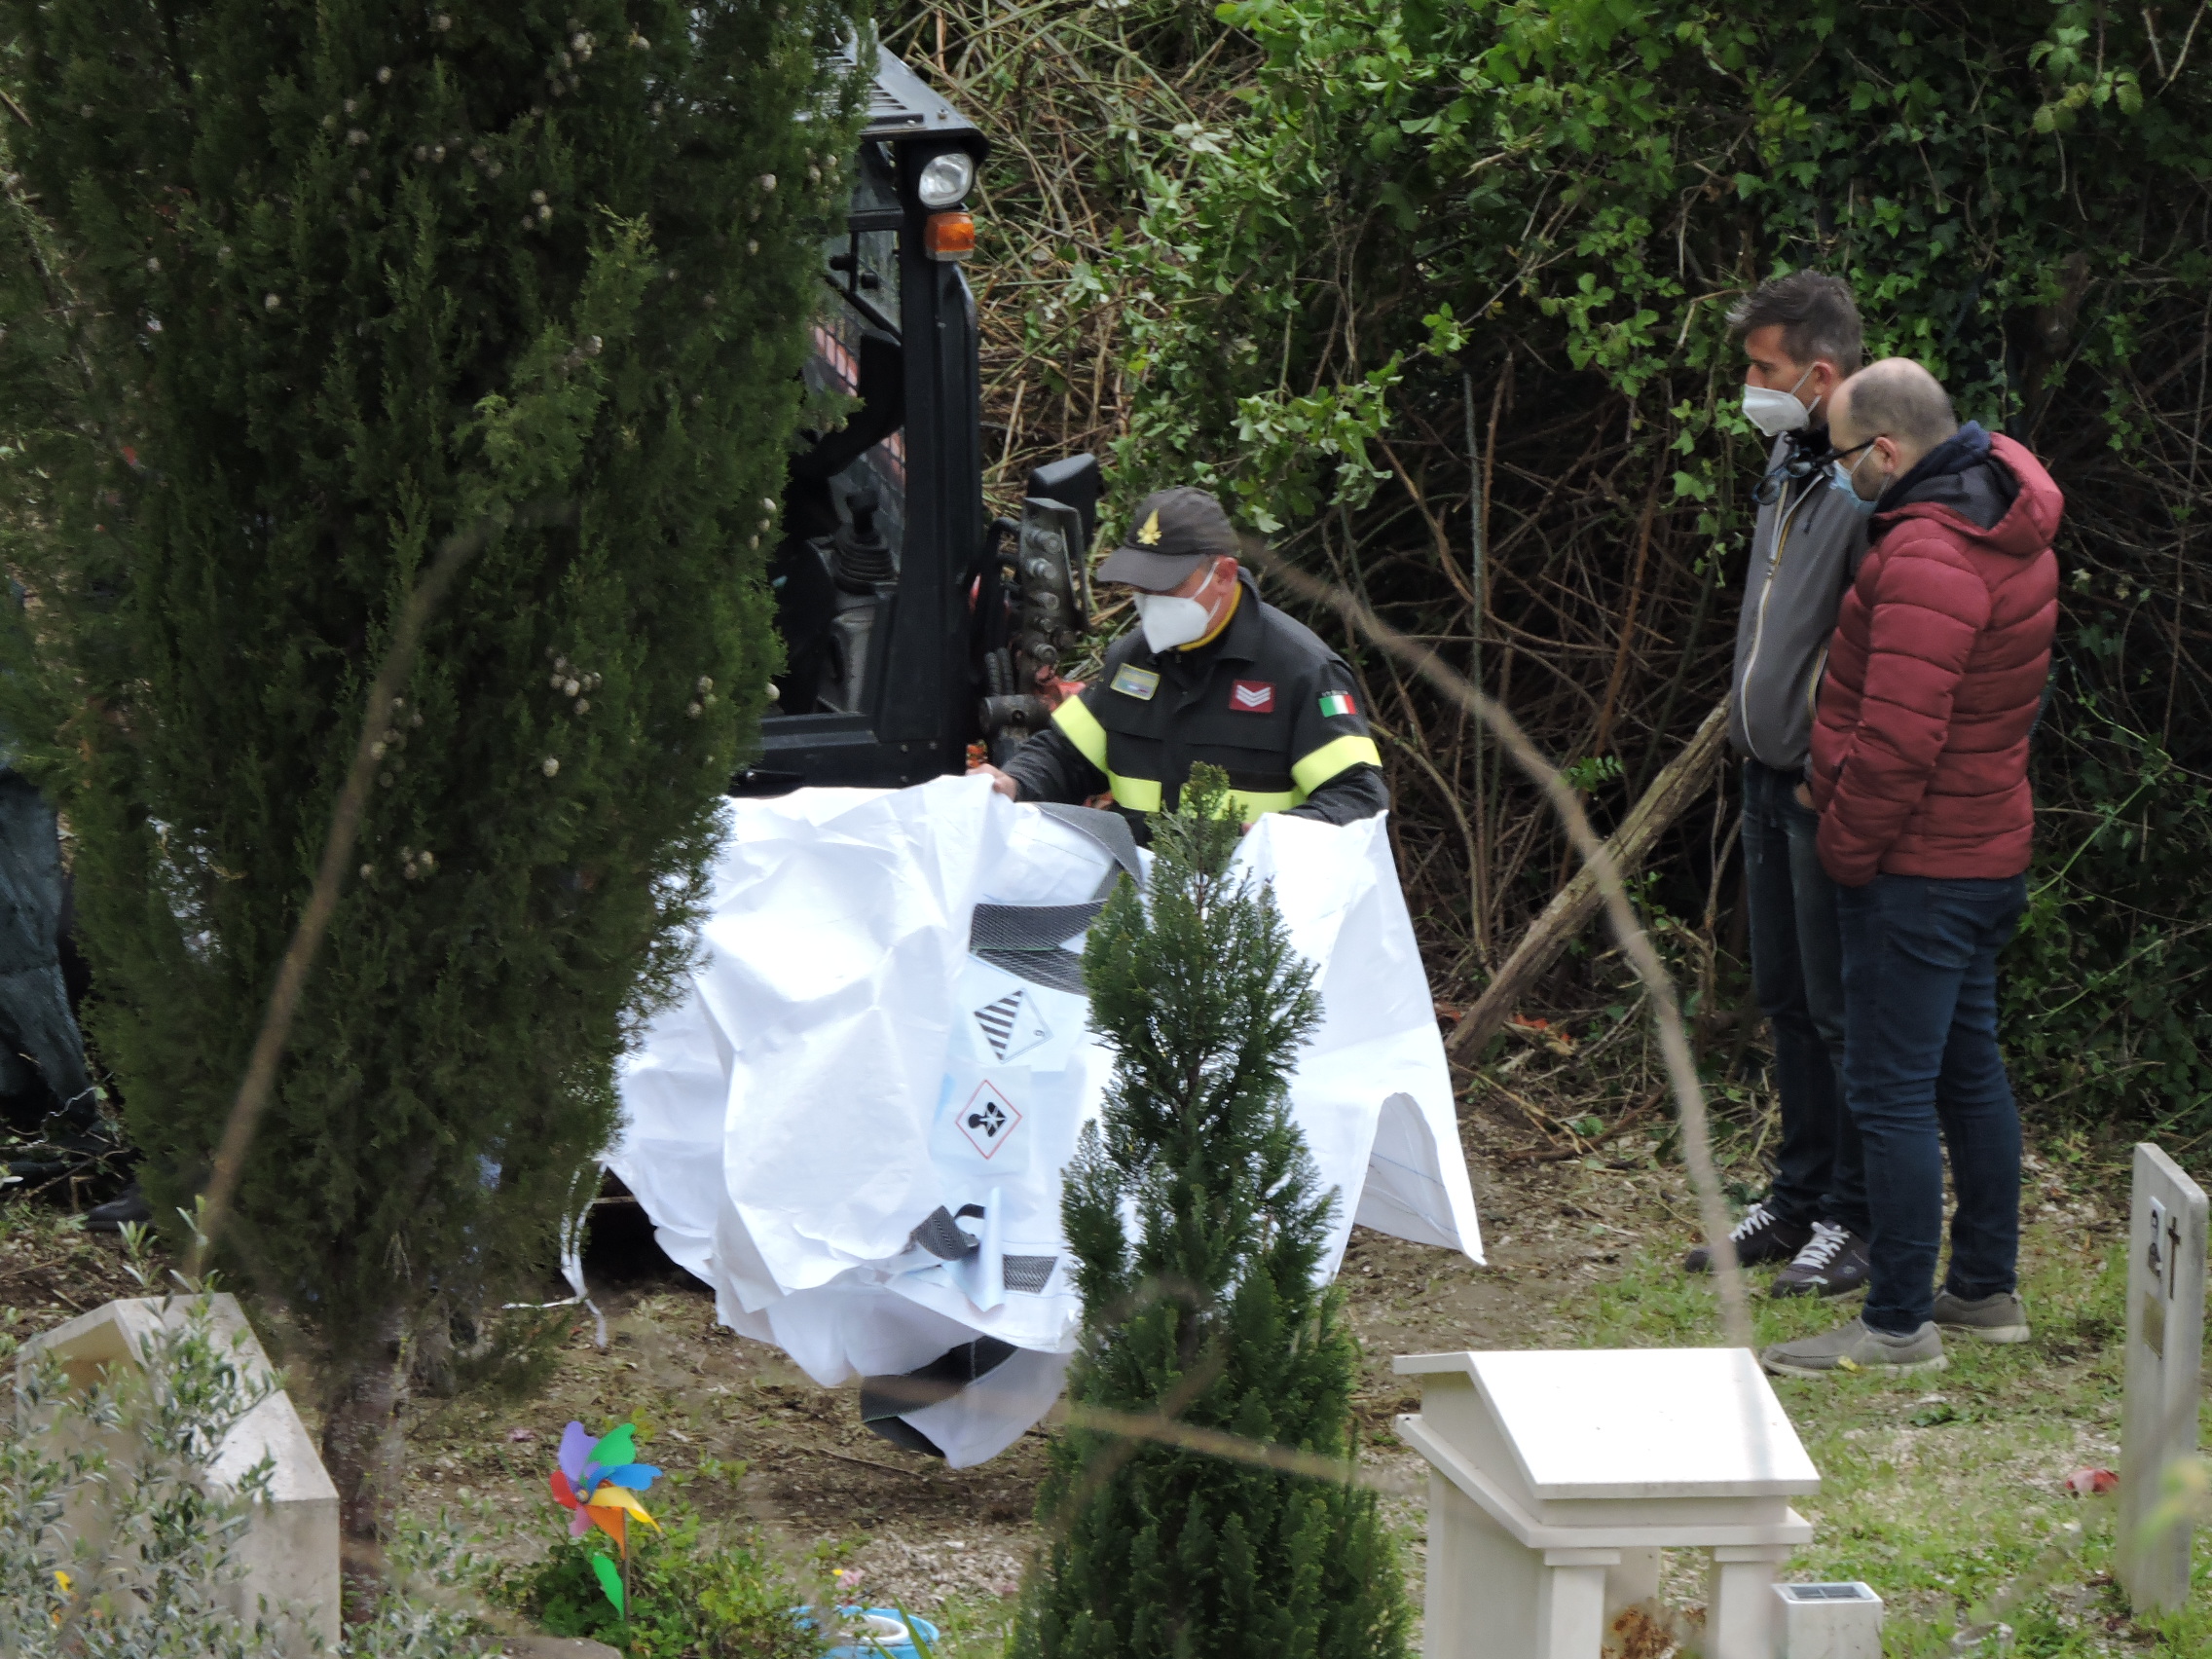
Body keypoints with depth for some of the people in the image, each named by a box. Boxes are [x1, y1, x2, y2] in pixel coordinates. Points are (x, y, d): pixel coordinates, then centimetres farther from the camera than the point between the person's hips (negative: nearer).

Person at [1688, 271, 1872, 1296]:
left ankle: (1859, 1219, 8)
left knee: (1842, 1010, -1)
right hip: (1770, 774, 9)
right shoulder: (1790, 457, 10)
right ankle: (1798, 1199, 28)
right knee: (1786, 1002, 17)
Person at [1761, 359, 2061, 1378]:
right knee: (1969, 1070, 19)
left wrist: (1845, 847, -14)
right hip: (1989, 851, 11)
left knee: (1892, 1092, -5)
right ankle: (1986, 1291, 29)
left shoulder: (1926, 560, -24)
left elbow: (1896, 741, -28)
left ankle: (1899, 1327, -1)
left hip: (1915, 871, -11)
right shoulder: (2010, 531, 9)